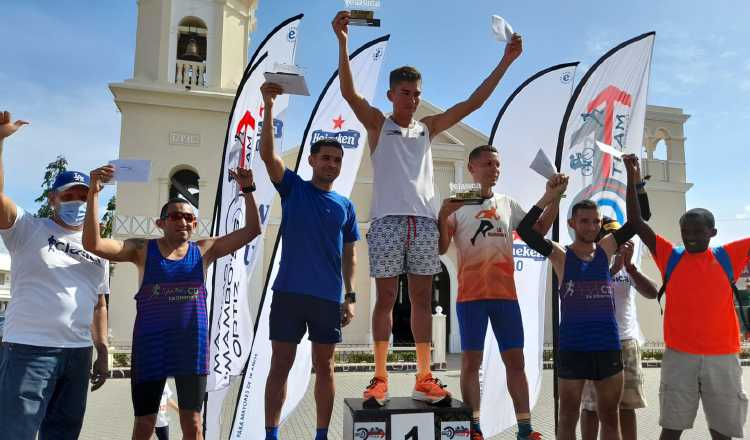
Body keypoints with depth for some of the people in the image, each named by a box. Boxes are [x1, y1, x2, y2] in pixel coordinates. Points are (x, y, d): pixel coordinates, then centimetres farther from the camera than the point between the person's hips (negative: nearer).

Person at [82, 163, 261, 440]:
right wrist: (94, 194, -20)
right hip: (150, 345, -1)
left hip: (191, 346, 1)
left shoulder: (204, 250, 3)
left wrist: (247, 191, -10)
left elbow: (252, 230, 0)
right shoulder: (142, 250, -1)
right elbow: (92, 244, -14)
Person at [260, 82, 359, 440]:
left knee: (324, 367, 10)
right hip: (289, 292, -2)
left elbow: (349, 256, 10)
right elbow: (267, 153, -11)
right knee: (280, 366, 5)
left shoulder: (345, 206, 9)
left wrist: (350, 296, 2)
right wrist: (268, 106, -20)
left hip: (329, 297, 2)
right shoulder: (293, 188, 3)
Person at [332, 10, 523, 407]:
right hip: (388, 220, -3)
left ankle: (424, 379, 13)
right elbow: (349, 92, -9)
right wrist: (343, 42, -19)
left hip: (424, 221, 4)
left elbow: (472, 103, 15)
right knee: (386, 299, 0)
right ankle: (380, 378, 9)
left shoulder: (428, 127, 17)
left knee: (422, 299, 6)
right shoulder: (377, 123, 7)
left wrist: (505, 62, 11)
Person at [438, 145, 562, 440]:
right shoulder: (457, 206, 1)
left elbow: (539, 230, 16)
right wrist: (443, 214, -20)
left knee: (515, 360, 6)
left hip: (506, 294, 4)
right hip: (471, 295, -4)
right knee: (471, 361, 0)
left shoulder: (507, 204, 13)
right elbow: (441, 248, -5)